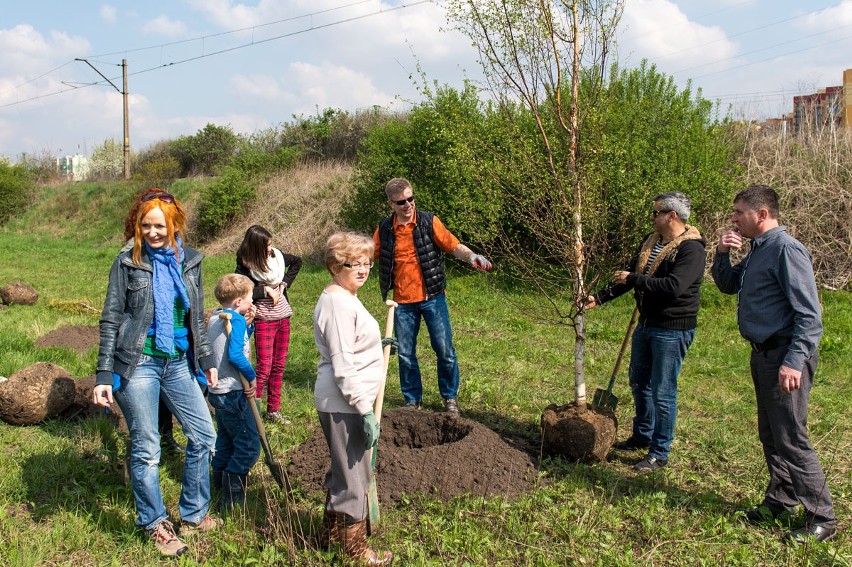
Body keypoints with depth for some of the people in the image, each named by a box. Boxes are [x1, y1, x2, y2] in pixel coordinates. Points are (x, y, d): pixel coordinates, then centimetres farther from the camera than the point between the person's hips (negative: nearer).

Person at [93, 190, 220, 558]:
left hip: (178, 363, 5)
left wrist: (206, 359, 14)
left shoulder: (189, 261, 5)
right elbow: (110, 320, -5)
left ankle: (193, 515, 26)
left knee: (204, 435, 8)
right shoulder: (128, 263, -5)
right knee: (146, 449, 4)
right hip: (138, 365, -4)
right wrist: (104, 376, -10)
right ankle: (155, 524, 22)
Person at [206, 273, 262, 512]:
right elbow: (235, 354, -27)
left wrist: (248, 324, 4)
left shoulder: (216, 316, 10)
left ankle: (221, 481, 35)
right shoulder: (235, 320, -17)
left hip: (217, 390, 10)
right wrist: (251, 376, -15)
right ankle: (232, 498, -3)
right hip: (234, 393, -10)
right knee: (249, 446, -4)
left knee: (225, 439, 22)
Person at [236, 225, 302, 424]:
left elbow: (297, 261, 20)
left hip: (283, 316, 6)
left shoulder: (277, 256, 1)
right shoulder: (245, 265, -13)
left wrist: (284, 283, 7)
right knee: (264, 368, -7)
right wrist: (265, 290, -17)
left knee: (279, 365, 11)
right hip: (263, 320, -6)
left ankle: (274, 410, 21)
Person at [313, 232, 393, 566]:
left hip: (340, 402, 11)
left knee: (343, 470, 23)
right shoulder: (338, 304, -21)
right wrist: (365, 410, -23)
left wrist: (378, 346, 17)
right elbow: (343, 368, -24)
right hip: (344, 404, -11)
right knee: (354, 476, 3)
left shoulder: (342, 297, 11)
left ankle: (332, 534, 39)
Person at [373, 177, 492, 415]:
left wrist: (471, 256, -30)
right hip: (403, 302, 2)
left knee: (444, 349, 2)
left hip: (432, 297, -2)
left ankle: (450, 398, 21)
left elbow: (453, 245, -11)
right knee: (405, 354, 9)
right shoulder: (384, 229, 1)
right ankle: (413, 400, 26)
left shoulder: (429, 221, -5)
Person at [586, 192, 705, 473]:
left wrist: (634, 279, -22)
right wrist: (599, 297, 10)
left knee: (663, 392, -2)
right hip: (646, 323, 9)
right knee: (639, 383, 20)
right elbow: (630, 276, 16)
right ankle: (642, 436, 39)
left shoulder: (691, 249, -18)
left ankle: (660, 453, 11)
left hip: (672, 330, -9)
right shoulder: (651, 242, 9)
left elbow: (673, 286, -31)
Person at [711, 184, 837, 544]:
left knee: (790, 438, -5)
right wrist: (722, 254, 6)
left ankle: (822, 518, 6)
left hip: (785, 356, -10)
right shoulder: (757, 250, 12)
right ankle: (780, 499, 31)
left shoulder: (786, 250, -16)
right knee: (770, 434, 17)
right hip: (763, 353, 10)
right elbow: (728, 285, 24)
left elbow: (808, 314, -20)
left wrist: (794, 362, -26)